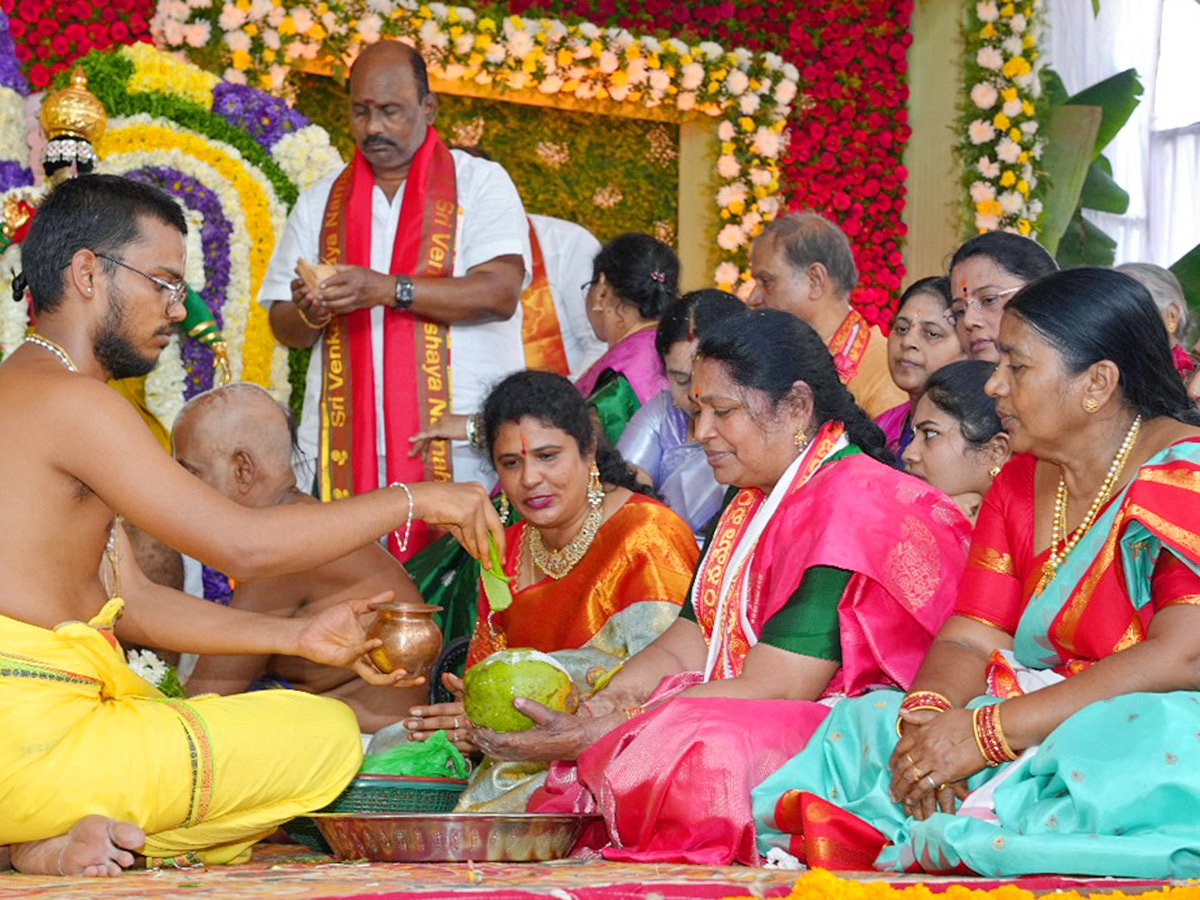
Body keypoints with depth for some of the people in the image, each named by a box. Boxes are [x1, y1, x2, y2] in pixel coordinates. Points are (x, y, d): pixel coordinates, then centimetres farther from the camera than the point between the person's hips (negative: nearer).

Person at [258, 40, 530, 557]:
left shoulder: (480, 183, 6)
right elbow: (284, 327, 15)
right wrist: (310, 314, -9)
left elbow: (500, 293, -9)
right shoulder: (320, 204, 17)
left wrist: (389, 290, -17)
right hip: (347, 438, 3)